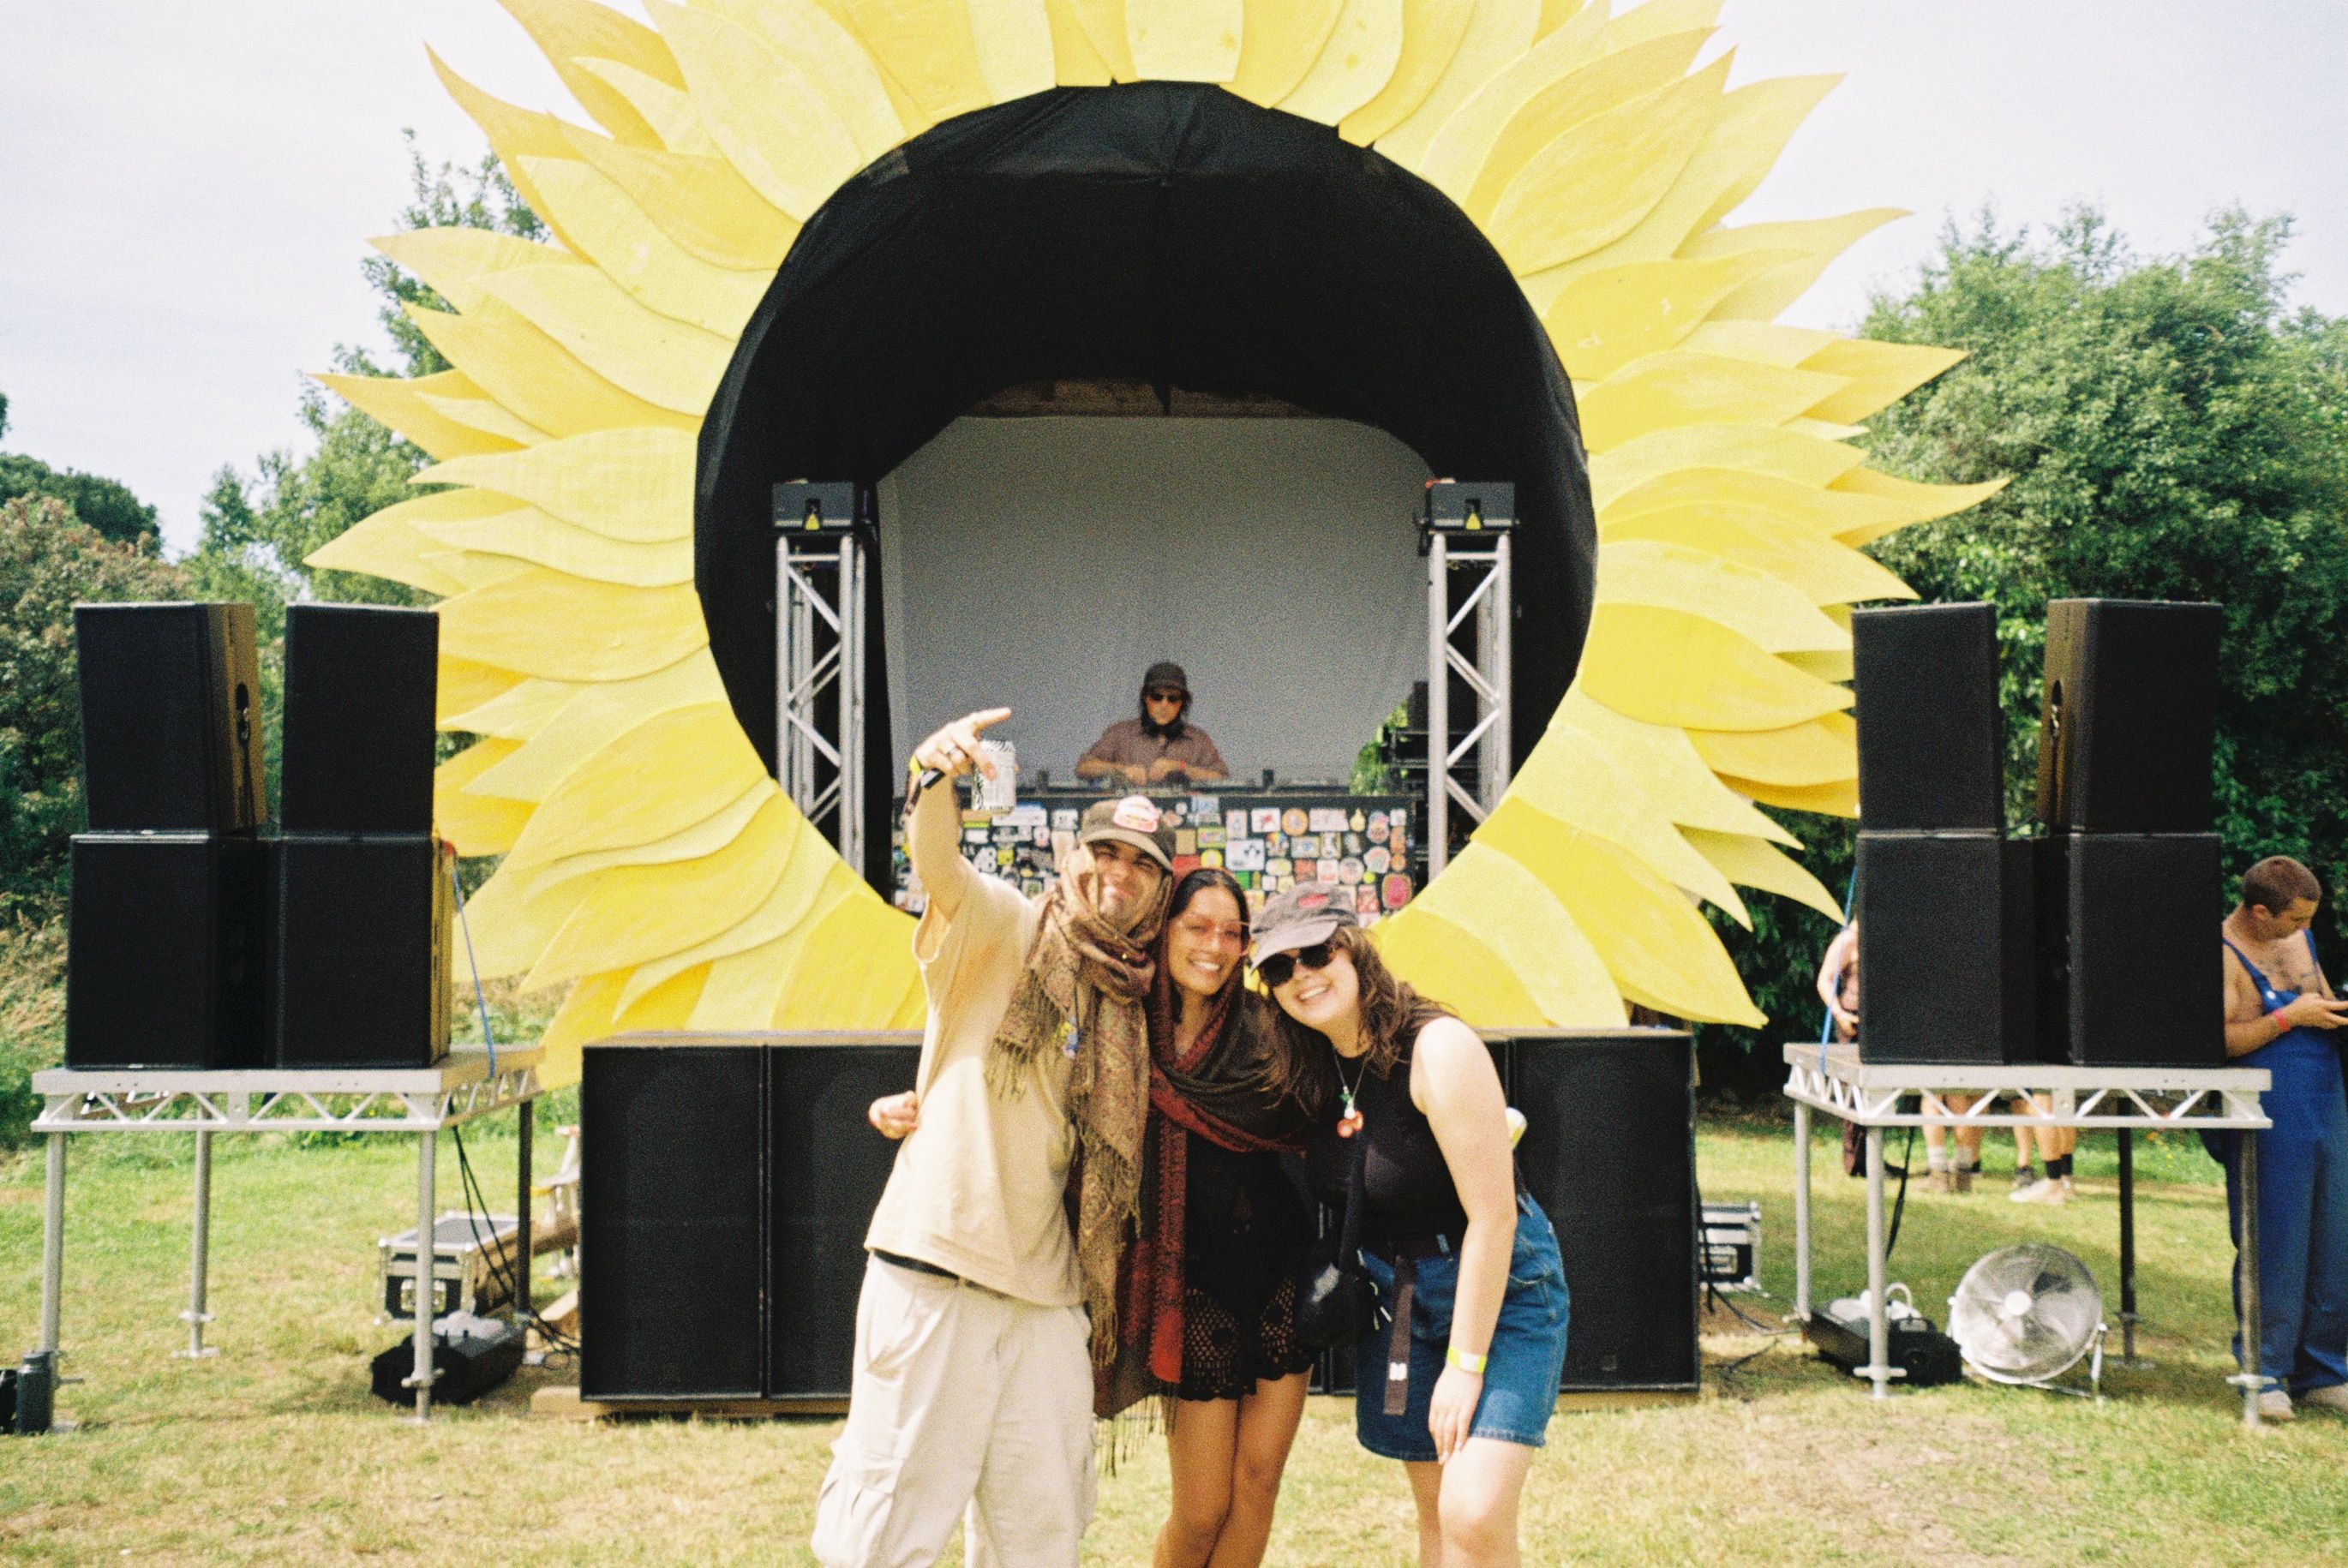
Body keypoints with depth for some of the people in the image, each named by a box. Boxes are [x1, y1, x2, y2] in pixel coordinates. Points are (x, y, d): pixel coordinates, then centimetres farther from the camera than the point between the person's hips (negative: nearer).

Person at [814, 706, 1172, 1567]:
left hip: (1046, 1289, 6)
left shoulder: (1133, 1005, 13)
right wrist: (935, 773, -43)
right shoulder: (1004, 928, -2)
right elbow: (936, 858, -23)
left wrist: (937, 1105, 1)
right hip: (934, 1268, -6)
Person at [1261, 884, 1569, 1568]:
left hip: (1501, 1287, -6)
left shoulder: (1438, 1049, -22)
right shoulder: (1313, 1070, -2)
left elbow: (1493, 1218, -22)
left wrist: (1466, 1365, -20)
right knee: (1435, 1510, 11)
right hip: (1393, 1296, 7)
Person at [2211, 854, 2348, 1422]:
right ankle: (2265, 1375, 8)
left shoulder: (2298, 938, 15)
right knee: (2275, 1249, -2)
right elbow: (2217, 1040, -17)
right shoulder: (2223, 954, -10)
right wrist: (2292, 1017, -17)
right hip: (2268, 1123, -7)